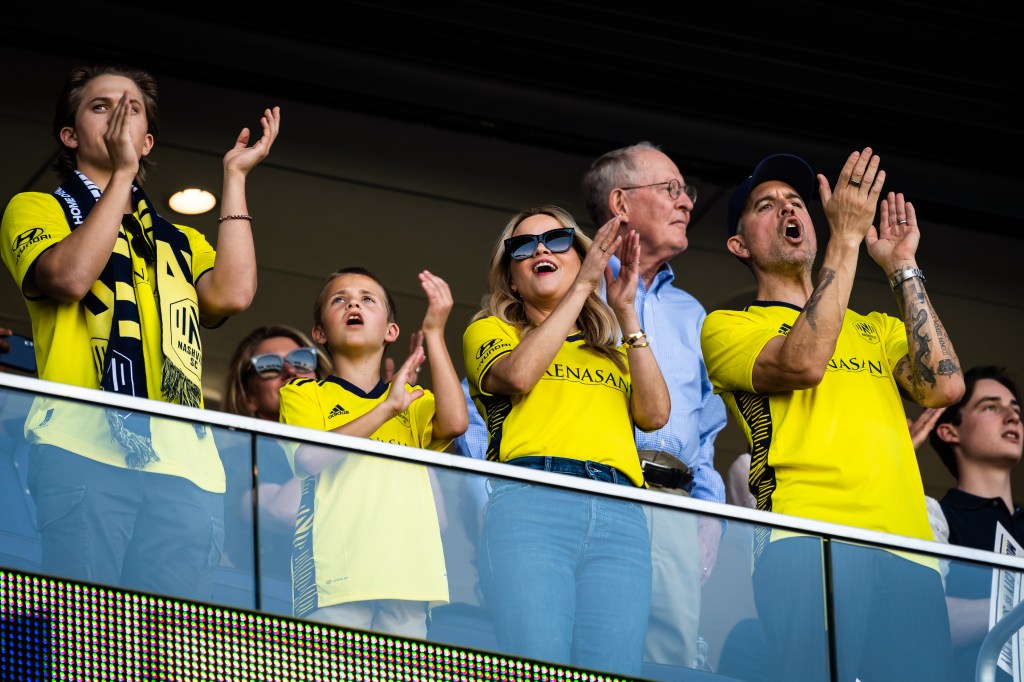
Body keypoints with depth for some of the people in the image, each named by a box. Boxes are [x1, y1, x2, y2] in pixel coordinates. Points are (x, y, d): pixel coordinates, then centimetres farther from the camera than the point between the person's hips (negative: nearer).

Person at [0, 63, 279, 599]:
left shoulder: (180, 242, 31)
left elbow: (231, 294, 8)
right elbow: (70, 276, -4)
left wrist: (235, 177, 17)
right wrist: (121, 173, 3)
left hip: (182, 461, 4)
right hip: (81, 443, -4)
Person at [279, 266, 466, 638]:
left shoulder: (413, 400, 25)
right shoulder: (302, 394, 15)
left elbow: (454, 423, 1)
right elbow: (309, 458, -6)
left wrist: (434, 333, 2)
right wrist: (387, 408, -9)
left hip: (406, 573, 3)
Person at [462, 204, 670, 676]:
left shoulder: (612, 352, 32)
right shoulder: (489, 331, 23)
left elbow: (654, 415, 13)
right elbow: (518, 374, 0)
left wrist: (626, 312, 12)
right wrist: (582, 285, 4)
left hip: (619, 518, 3)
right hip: (530, 503, -3)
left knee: (612, 674, -13)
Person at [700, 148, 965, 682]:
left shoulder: (876, 330, 29)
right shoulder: (726, 327, 15)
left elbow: (944, 386, 9)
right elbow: (801, 363, -7)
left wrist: (902, 268, 15)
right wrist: (846, 235, -3)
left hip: (908, 553, 4)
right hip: (806, 544, -4)